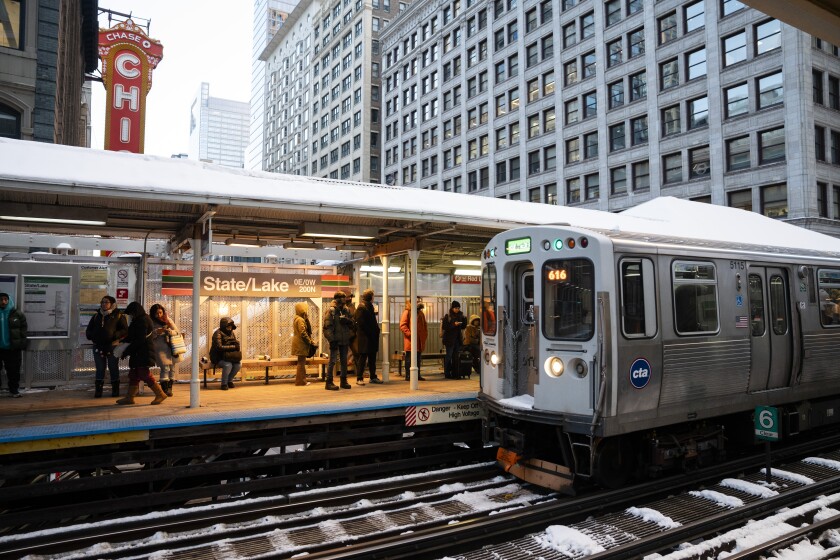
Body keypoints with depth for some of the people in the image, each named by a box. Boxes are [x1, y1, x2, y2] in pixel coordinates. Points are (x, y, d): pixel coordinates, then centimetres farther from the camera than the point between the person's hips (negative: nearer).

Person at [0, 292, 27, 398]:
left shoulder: (17, 314, -2)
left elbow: (23, 329, 0)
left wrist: (21, 342, -8)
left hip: (13, 348, -1)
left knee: (14, 370, 6)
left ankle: (14, 390, 16)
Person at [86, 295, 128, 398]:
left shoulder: (118, 315, 1)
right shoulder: (96, 316, 13)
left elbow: (125, 330, -4)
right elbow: (89, 330, 21)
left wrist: (115, 335, -19)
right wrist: (91, 336, -1)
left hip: (112, 346, -3)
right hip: (98, 346, 3)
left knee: (113, 369, 5)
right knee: (100, 369, 5)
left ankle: (115, 390, 14)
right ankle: (98, 390, 9)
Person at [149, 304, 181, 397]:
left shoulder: (168, 320, 6)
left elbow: (176, 331, 5)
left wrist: (169, 331, -15)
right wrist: (157, 332, -22)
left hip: (171, 347, 4)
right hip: (160, 348, -4)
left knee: (172, 368, 7)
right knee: (165, 368, -13)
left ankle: (169, 388, 17)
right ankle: (165, 389, -9)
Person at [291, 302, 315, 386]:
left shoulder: (296, 318, 14)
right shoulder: (300, 320, -16)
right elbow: (303, 333, -21)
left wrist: (310, 340, 13)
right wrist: (310, 341, -12)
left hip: (299, 343, 10)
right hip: (301, 343, -10)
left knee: (301, 362, 15)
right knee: (301, 362, -4)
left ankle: (300, 380, 21)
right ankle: (300, 381, 1)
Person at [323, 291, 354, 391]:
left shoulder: (346, 310, 11)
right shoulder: (331, 310, -7)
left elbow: (352, 322, 10)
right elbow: (327, 326, -12)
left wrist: (347, 320, -12)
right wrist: (331, 339, -18)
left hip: (344, 340, 6)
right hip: (335, 340, -6)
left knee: (344, 361, 12)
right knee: (332, 361, -3)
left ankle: (344, 381, 22)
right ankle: (329, 382, 2)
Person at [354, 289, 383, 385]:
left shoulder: (369, 306, 18)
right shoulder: (361, 307, -11)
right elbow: (361, 323, -18)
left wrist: (376, 330, 10)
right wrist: (371, 333, -17)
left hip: (372, 337, 9)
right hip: (365, 338, -9)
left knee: (372, 358, 12)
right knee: (363, 358, -4)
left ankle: (373, 377, 20)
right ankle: (359, 378, 2)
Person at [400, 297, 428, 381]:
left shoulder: (420, 312, 17)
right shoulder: (407, 312, -6)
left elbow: (424, 324, 24)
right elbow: (402, 325, -13)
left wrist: (425, 333, 11)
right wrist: (409, 333, -20)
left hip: (420, 340, 7)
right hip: (411, 340, -7)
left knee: (418, 358, 12)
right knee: (409, 358, -2)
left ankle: (417, 375, 20)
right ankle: (408, 376, 2)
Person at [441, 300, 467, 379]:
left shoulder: (460, 316, 9)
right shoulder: (447, 316, -4)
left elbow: (464, 327, 10)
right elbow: (444, 327, -11)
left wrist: (464, 319, -8)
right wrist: (454, 324, -20)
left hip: (458, 339, 5)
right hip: (449, 339, -4)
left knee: (456, 357, 6)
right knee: (449, 356, -1)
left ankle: (455, 373, 11)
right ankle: (447, 373, 3)